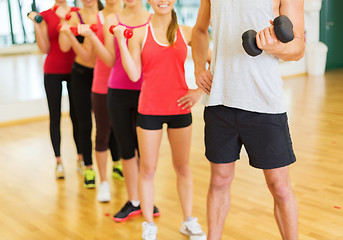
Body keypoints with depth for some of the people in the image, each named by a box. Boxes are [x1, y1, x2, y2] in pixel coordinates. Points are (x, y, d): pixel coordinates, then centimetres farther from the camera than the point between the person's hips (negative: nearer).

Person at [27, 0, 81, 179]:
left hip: (74, 69, 1)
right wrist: (36, 24, -12)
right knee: (55, 116, 2)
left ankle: (80, 158, 13)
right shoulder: (45, 16, 3)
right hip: (52, 71, 0)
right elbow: (45, 49, -4)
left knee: (76, 115, 2)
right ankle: (58, 161, 10)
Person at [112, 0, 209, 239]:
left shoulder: (187, 33, 3)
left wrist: (199, 91, 0)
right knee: (148, 168, 7)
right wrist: (121, 40, -12)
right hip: (149, 110, -1)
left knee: (183, 166, 13)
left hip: (180, 108, 1)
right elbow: (134, 74, -7)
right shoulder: (139, 34, 0)